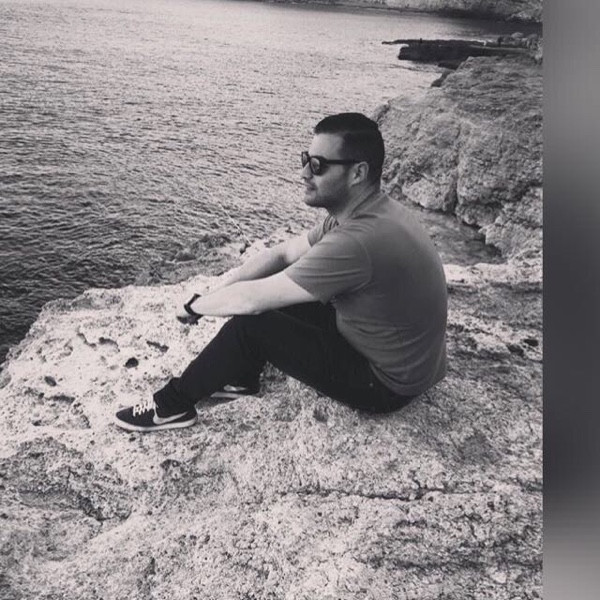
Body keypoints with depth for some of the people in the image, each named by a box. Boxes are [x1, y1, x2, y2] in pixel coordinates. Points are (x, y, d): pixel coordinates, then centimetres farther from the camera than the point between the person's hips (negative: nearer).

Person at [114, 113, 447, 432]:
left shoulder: (359, 240, -34)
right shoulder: (363, 210, -2)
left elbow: (250, 299, -27)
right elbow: (283, 252, 4)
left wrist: (195, 304, -8)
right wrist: (219, 288, -7)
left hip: (385, 384, -9)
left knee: (251, 322, -15)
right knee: (275, 296, 7)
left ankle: (174, 405, 5)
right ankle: (241, 377, 21)